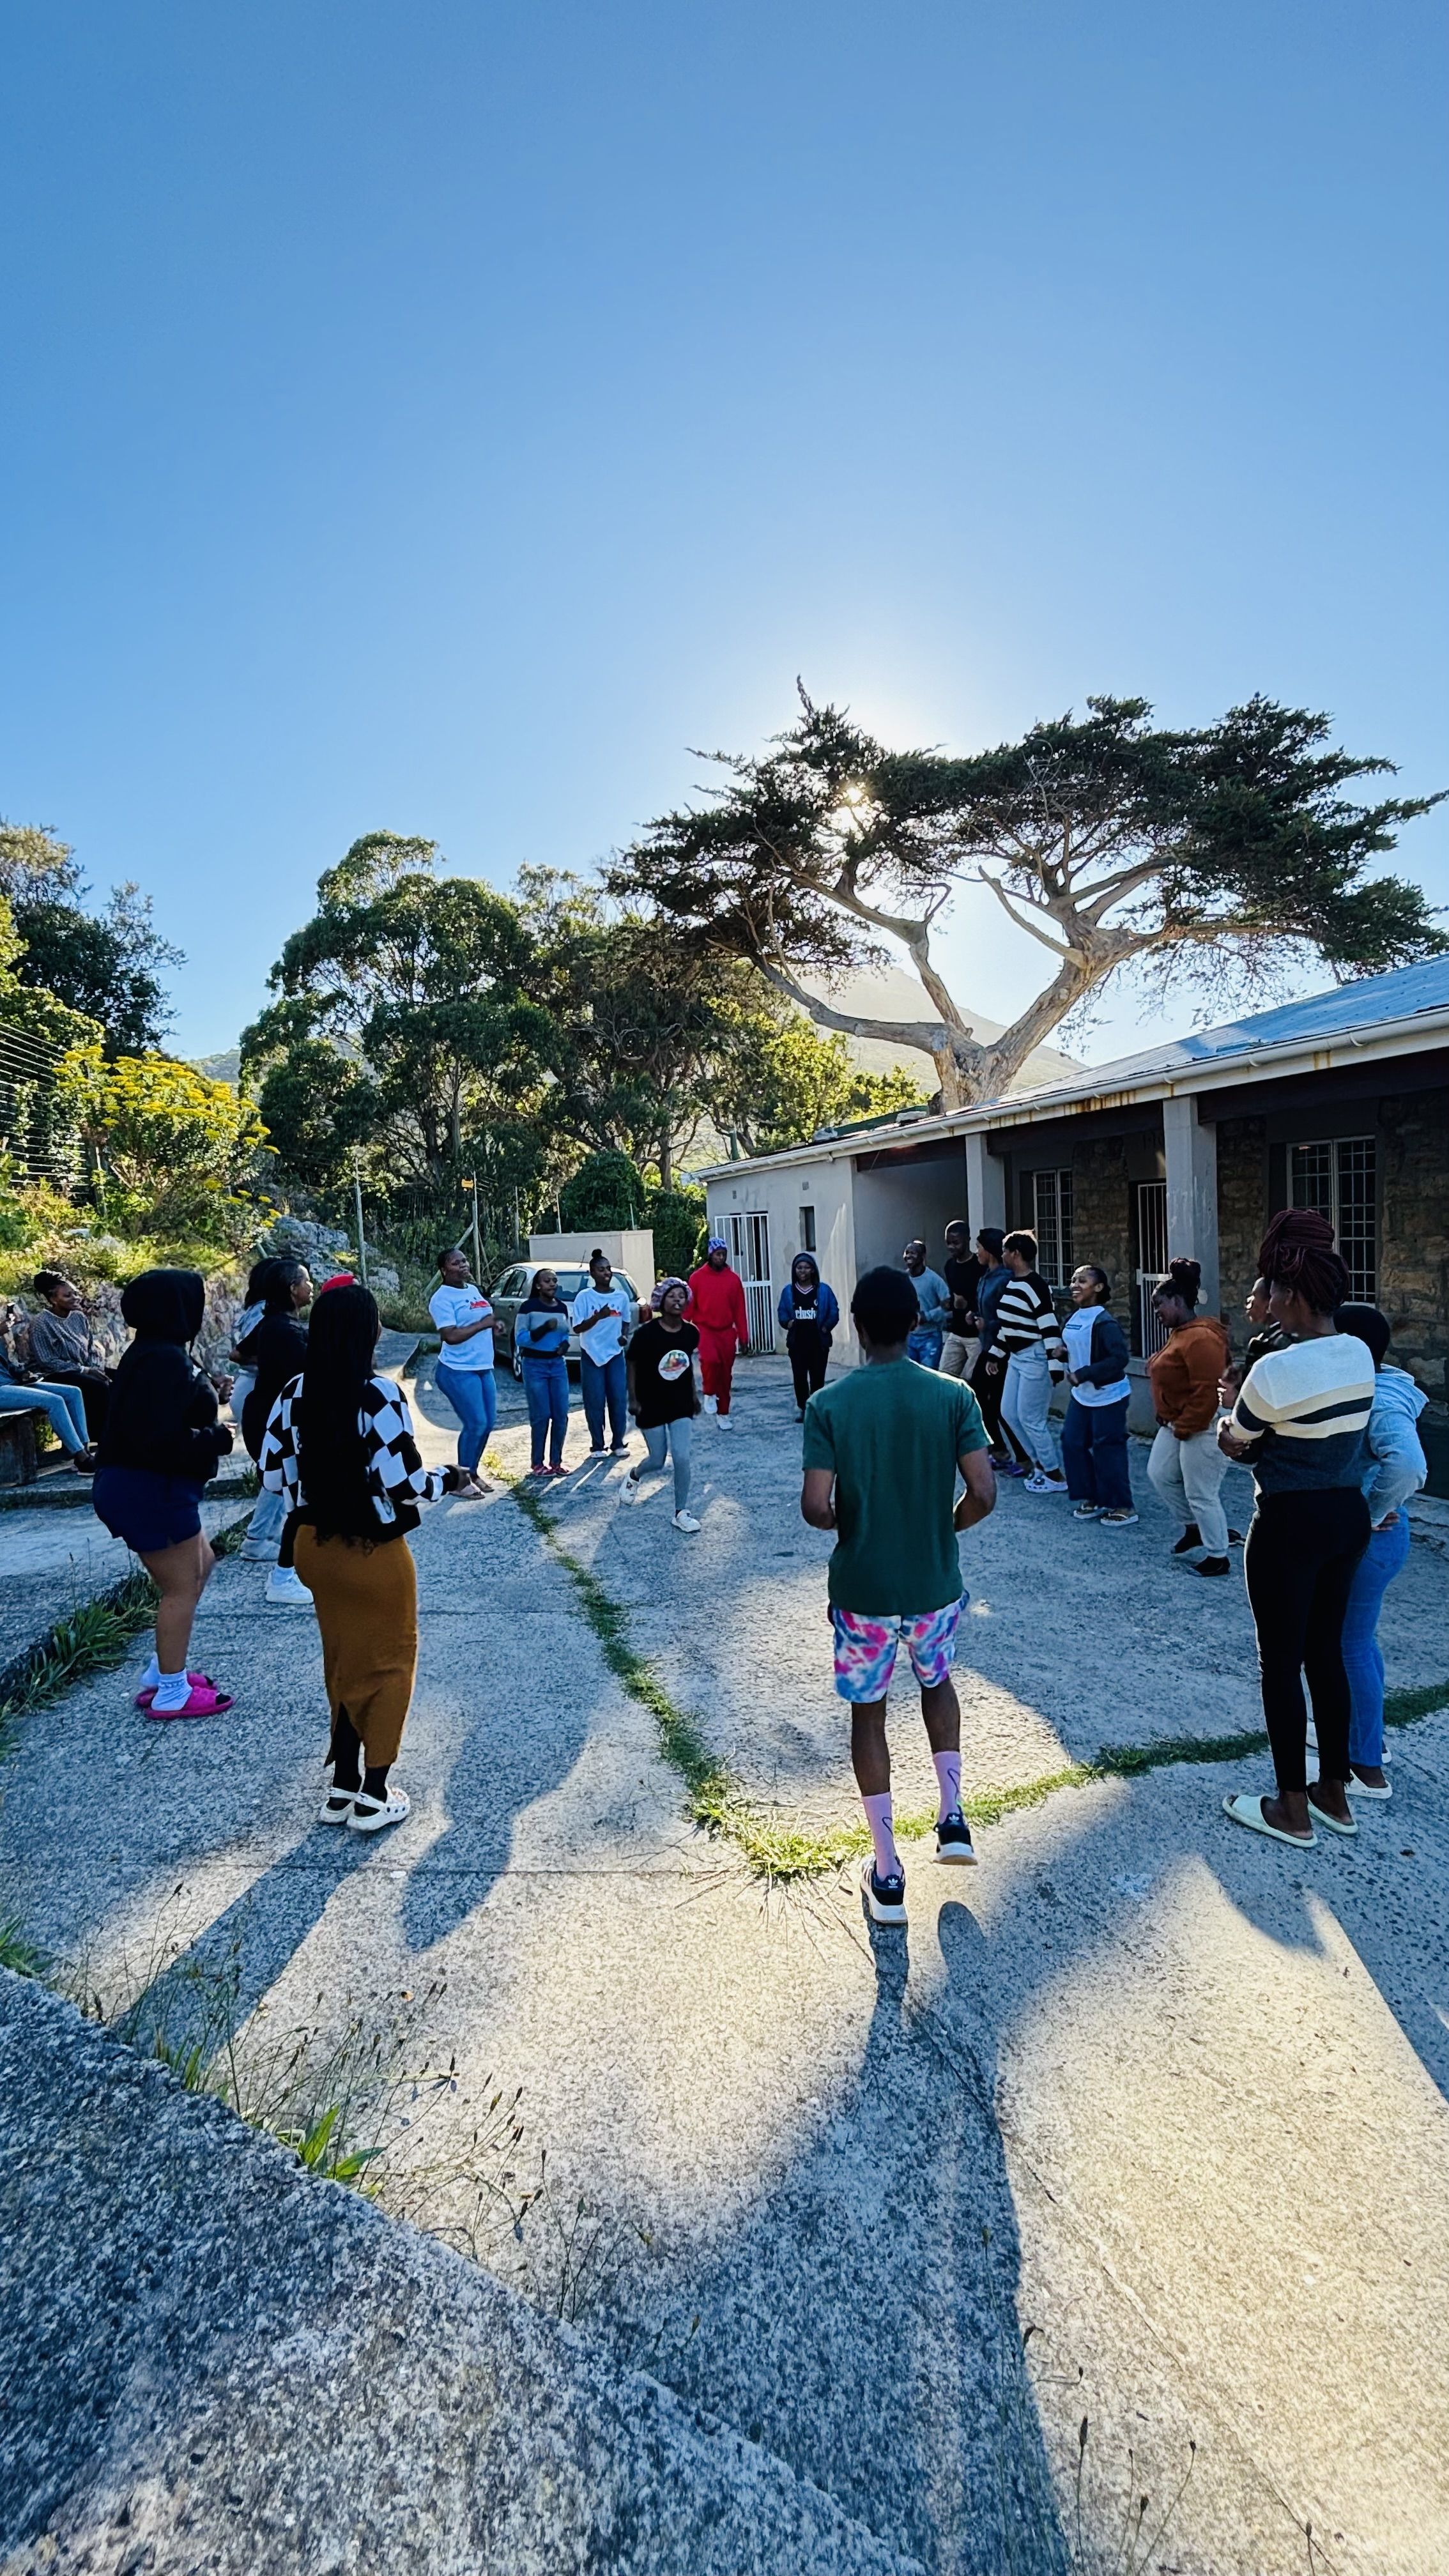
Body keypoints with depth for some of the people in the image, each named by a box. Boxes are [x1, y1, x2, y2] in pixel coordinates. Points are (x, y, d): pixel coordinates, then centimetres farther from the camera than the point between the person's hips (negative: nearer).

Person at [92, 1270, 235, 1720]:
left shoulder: (156, 1354, 11)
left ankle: (161, 1671, 30)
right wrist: (218, 1439, -16)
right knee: (182, 1587, 1)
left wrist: (205, 1393, 7)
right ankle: (172, 1693, 14)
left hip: (145, 1486, 11)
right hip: (150, 1490, -11)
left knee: (199, 1567, 22)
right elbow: (160, 1440, -29)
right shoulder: (165, 1361, -23)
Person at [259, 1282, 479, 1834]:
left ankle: (343, 1788, 33)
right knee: (387, 1665, 14)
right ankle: (374, 1796, 23)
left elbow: (274, 1477, 2)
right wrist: (451, 1478, -3)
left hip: (314, 1546, 6)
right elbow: (406, 1484, -22)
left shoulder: (293, 1394, -4)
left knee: (344, 1663, 22)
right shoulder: (378, 1396, -22)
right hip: (372, 1552, -6)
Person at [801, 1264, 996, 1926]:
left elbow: (814, 1507, -18)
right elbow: (983, 1493, -13)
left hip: (862, 1590, -1)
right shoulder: (954, 1395, -11)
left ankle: (887, 1872, 23)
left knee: (868, 1714, 16)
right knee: (936, 1682, 31)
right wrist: (947, 1525, 7)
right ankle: (952, 1815, 27)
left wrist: (849, 1523, 4)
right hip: (935, 1585, 2)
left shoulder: (829, 1405, -14)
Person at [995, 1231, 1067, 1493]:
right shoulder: (1011, 1283, 10)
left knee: (1030, 1418, -4)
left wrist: (1054, 1365, -25)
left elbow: (1050, 1327, -22)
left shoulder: (1035, 1285, -19)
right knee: (1009, 1412, 13)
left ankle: (1055, 1476, 10)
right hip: (1016, 1358, 10)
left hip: (1034, 1358, -10)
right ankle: (1040, 1462, 26)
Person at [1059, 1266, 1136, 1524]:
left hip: (1107, 1396, -8)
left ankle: (1123, 1508, 12)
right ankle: (1090, 1499, 24)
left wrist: (1083, 1375, -26)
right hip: (1081, 1395, 9)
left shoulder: (1104, 1320, -20)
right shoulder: (1073, 1317, 5)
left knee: (1107, 1450, -2)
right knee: (1072, 1443, 9)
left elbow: (1120, 1358, -28)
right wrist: (1062, 1353, -1)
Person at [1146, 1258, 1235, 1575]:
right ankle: (1194, 1527, 33)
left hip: (1202, 1429, -11)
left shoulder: (1200, 1338, -25)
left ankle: (1218, 1557, 15)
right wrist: (1169, 1420, 13)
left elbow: (1207, 1391, -28)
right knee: (1160, 1474, 17)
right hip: (1177, 1423, 11)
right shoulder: (1180, 1332, 10)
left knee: (1201, 1494, 0)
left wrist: (1185, 1428, -21)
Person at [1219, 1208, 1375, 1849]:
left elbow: (1233, 1443, -6)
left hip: (1291, 1524, -8)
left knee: (1281, 1661, 6)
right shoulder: (1360, 1353, 2)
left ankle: (1293, 1811, 19)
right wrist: (1266, 1432, 9)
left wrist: (1234, 1425, 14)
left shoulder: (1276, 1368, -22)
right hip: (1348, 1513, 8)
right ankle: (1334, 1794, 32)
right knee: (1327, 1651, 19)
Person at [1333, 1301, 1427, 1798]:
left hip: (1367, 1542, -10)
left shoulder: (1380, 1402, -25)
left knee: (1351, 1645, 3)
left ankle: (1368, 1768, 16)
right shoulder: (1370, 1388, 6)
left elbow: (1407, 1464, -40)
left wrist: (1375, 1513, -26)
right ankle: (1363, 1734, 39)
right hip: (1355, 1536, 10)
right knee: (1357, 1638, 22)